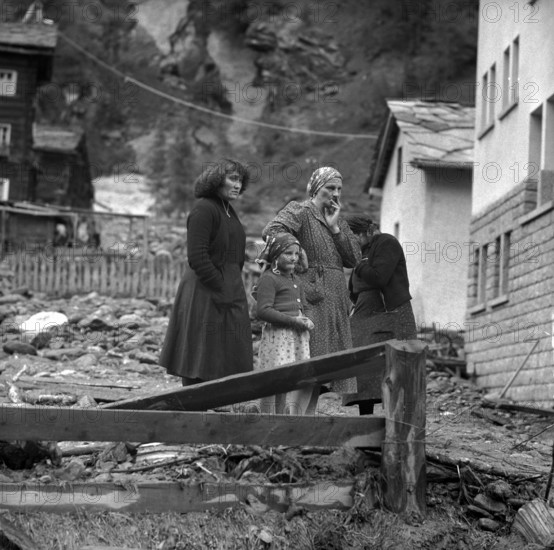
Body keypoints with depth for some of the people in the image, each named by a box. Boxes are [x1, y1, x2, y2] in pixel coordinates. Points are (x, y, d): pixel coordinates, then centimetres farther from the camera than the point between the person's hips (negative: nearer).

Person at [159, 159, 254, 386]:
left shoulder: (229, 211, 15)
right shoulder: (203, 210, -13)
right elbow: (197, 258, -19)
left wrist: (234, 286, 9)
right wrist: (221, 288, -16)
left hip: (229, 295, 9)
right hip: (205, 297, -9)